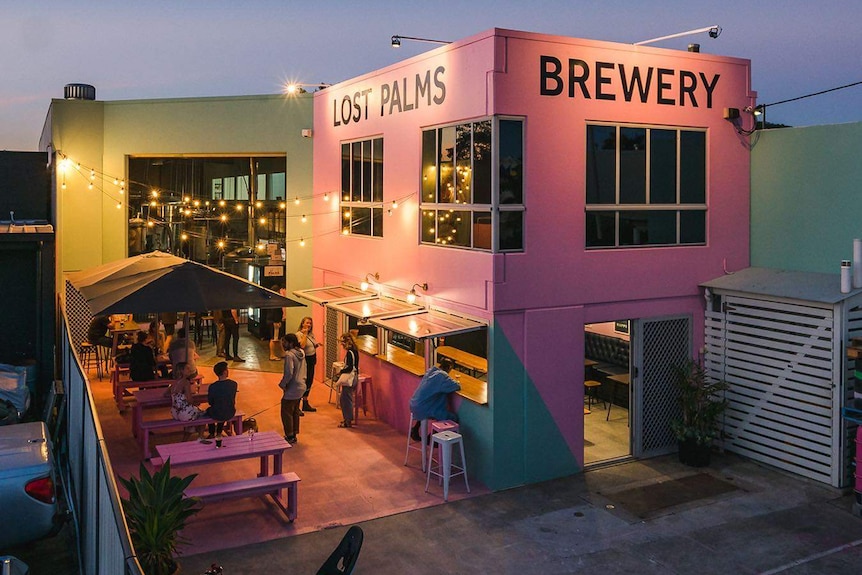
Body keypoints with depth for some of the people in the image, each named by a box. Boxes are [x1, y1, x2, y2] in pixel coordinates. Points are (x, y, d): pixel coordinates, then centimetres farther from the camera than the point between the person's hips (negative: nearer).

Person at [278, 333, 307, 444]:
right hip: (301, 387, 9)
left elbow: (289, 373, -27)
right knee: (295, 412, 18)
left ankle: (290, 437, 8)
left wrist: (282, 384, -13)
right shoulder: (301, 352, 6)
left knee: (286, 413, 3)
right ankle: (294, 436, 27)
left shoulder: (289, 354, -21)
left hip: (292, 389, -9)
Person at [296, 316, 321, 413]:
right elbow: (302, 345, -27)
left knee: (309, 382, 15)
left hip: (312, 359, 8)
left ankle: (305, 404, 27)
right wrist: (305, 334, -21)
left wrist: (317, 345, 1)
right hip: (305, 360, -8)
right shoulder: (299, 334, -12)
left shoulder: (311, 334, 11)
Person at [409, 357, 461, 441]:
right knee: (453, 418, -3)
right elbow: (457, 387, -16)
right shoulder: (442, 375, -16)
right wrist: (457, 384, 8)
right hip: (423, 409, -9)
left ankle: (415, 431, 38)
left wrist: (452, 382, 17)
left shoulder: (431, 371, 9)